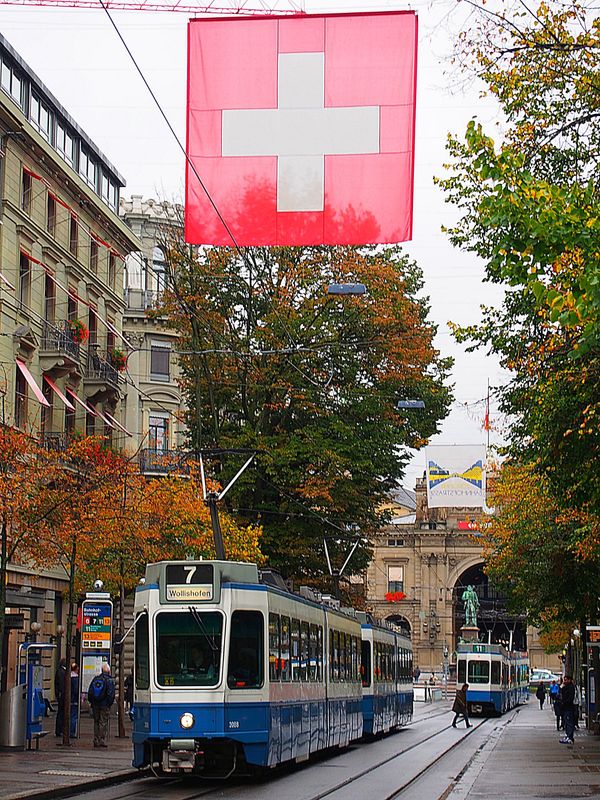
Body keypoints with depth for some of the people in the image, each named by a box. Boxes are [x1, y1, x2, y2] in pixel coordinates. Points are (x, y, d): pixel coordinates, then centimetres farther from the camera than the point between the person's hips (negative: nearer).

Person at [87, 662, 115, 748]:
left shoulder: (95, 679, 7)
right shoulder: (110, 681, -8)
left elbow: (90, 692, 10)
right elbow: (111, 694, -13)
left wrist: (91, 702, 15)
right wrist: (109, 703, -4)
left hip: (95, 705, 4)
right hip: (105, 705, -4)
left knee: (96, 722, 12)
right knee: (103, 722, -1)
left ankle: (96, 741, 12)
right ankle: (102, 740, -4)